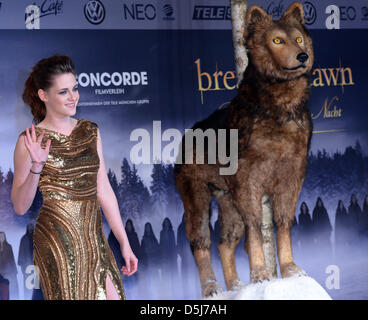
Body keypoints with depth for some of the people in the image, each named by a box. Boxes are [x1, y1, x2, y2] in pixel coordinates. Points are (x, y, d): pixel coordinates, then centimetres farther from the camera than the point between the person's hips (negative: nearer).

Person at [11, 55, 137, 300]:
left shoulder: (90, 131, 9)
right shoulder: (31, 140, -6)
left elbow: (104, 190, 12)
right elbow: (20, 206, -7)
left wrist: (124, 243, 9)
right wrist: (36, 167, -22)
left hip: (94, 240, 5)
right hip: (56, 243, -5)